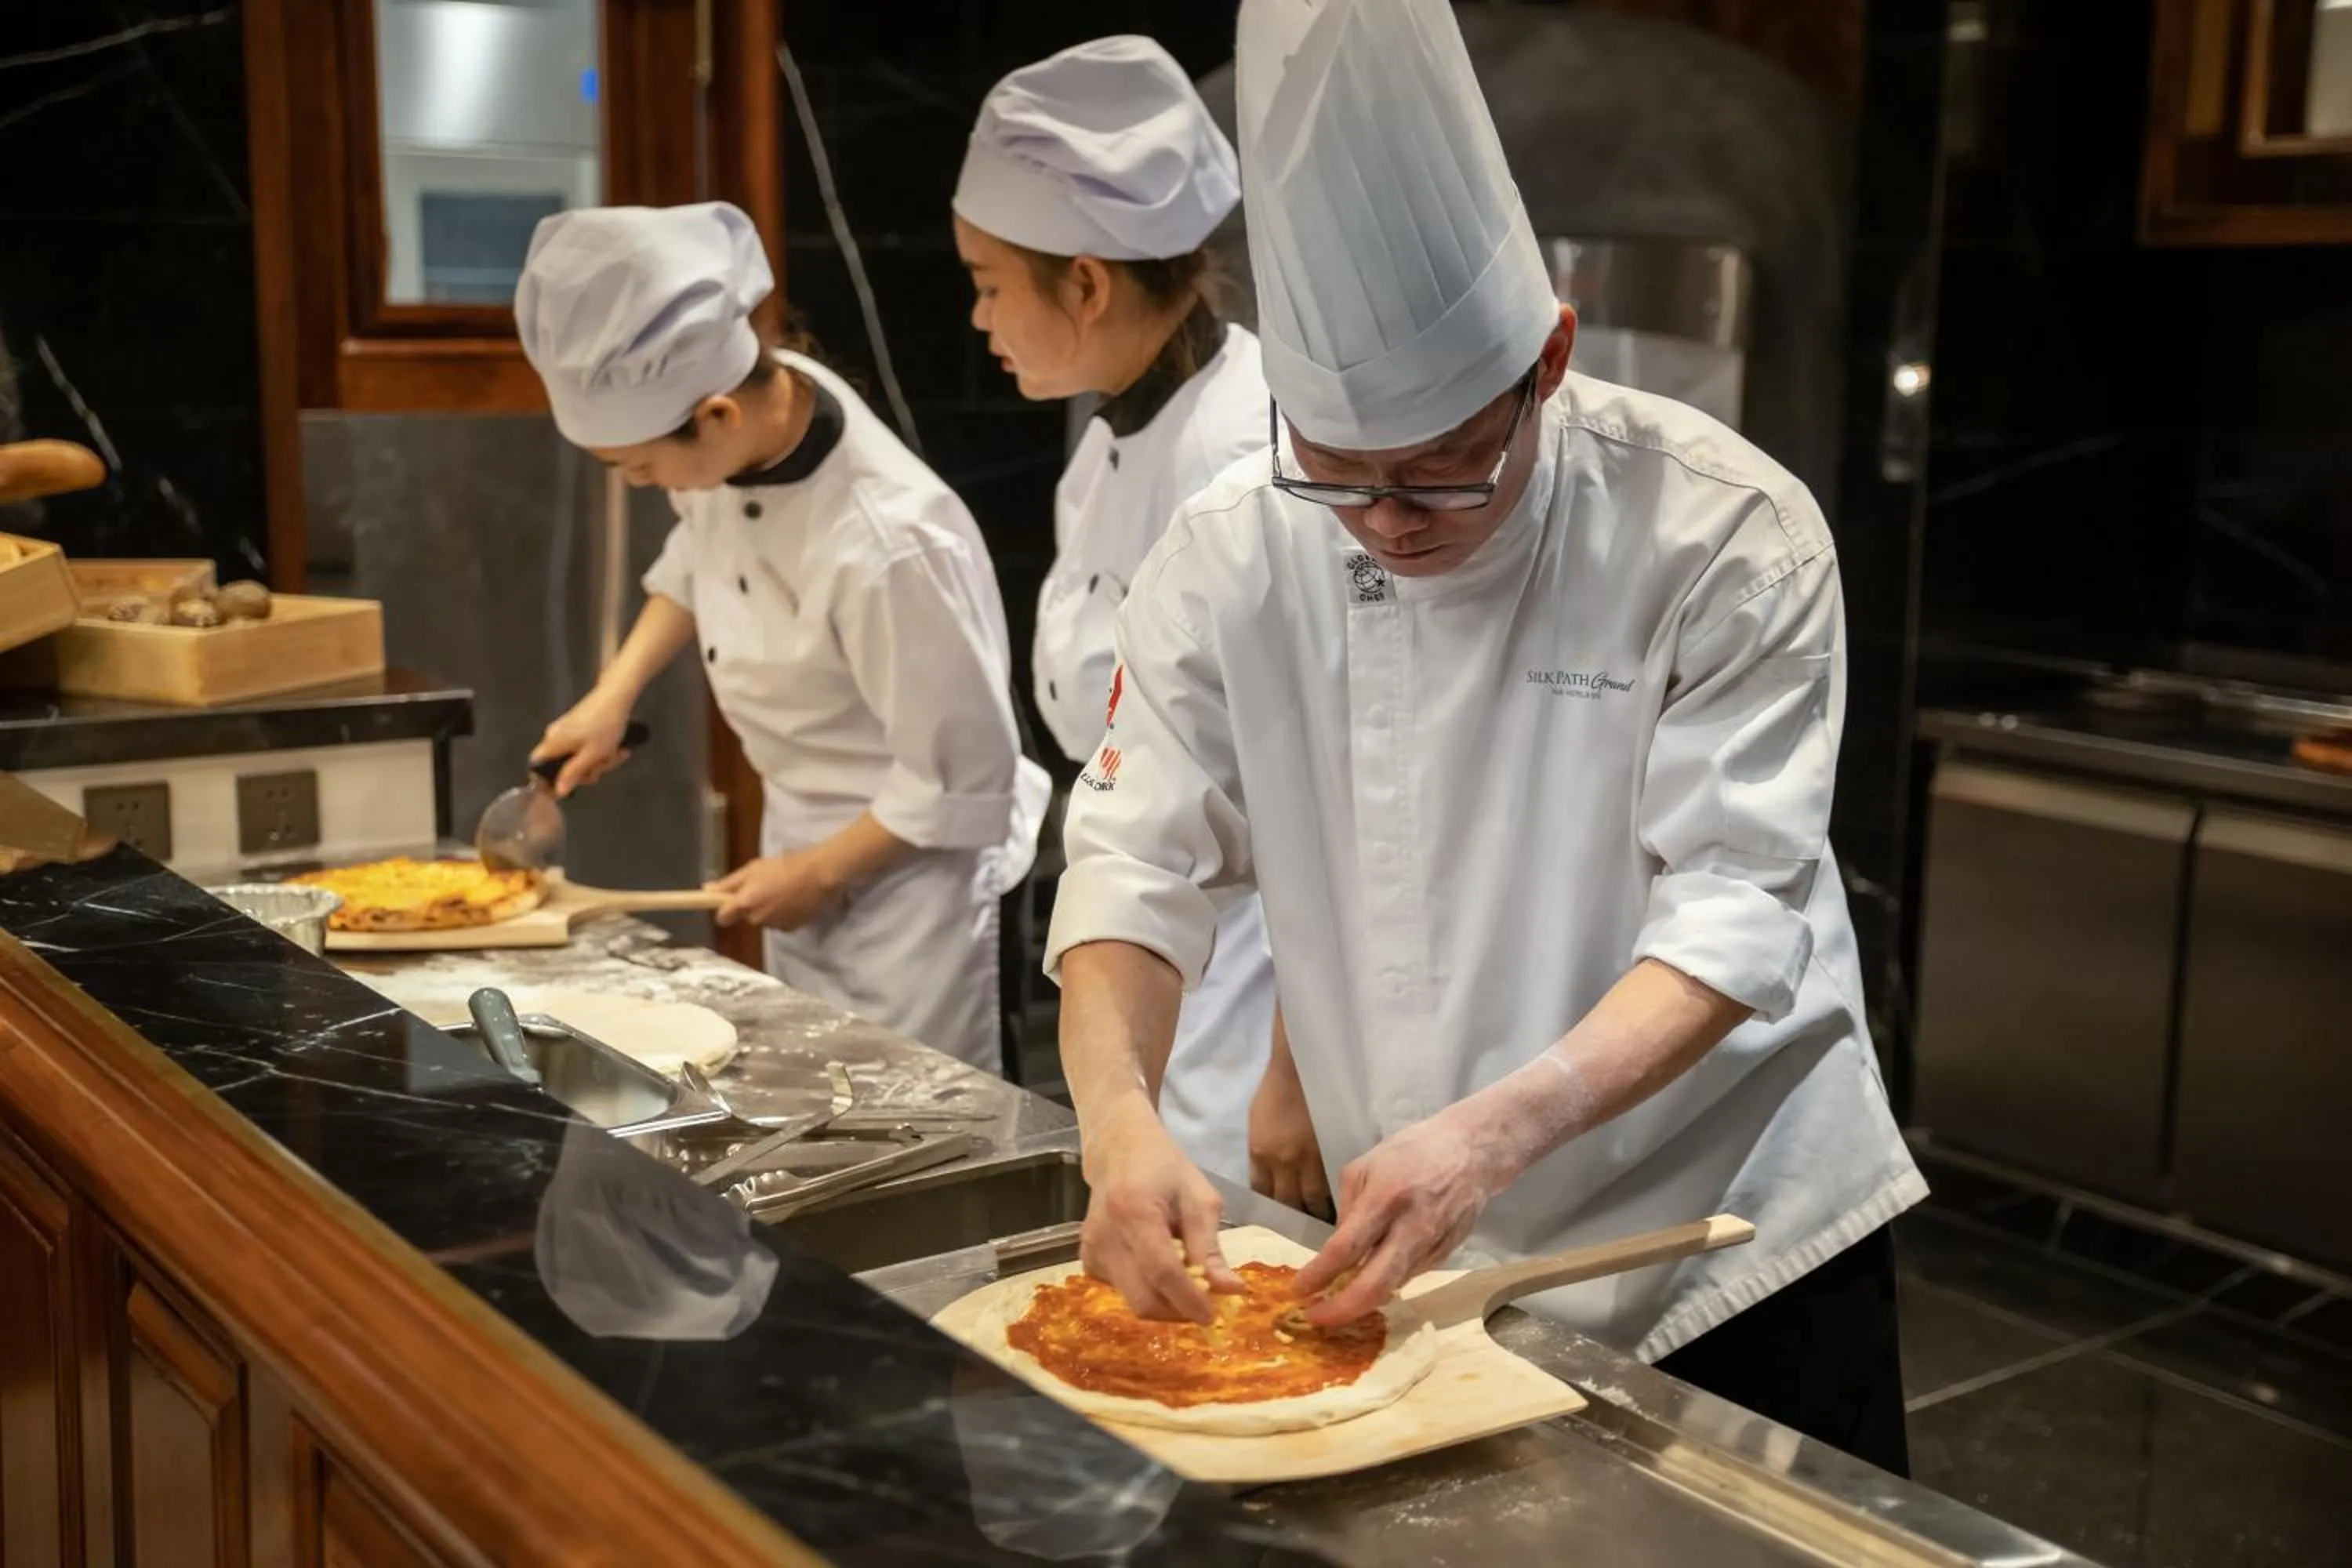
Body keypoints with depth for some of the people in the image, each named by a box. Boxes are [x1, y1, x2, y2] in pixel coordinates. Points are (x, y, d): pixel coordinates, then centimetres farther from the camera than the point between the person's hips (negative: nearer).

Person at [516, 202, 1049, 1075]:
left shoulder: (886, 544, -34)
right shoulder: (740, 430, -12)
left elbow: (964, 778, -24)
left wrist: (819, 872, -14)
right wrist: (615, 693, 3)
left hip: (900, 865, -8)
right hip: (800, 835, 8)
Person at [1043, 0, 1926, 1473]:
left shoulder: (1728, 534, -19)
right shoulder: (1232, 556, -11)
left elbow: (1736, 911, -21)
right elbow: (1141, 865, -9)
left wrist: (1495, 1132, -36)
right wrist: (1119, 1114, -28)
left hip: (1738, 1245, -2)